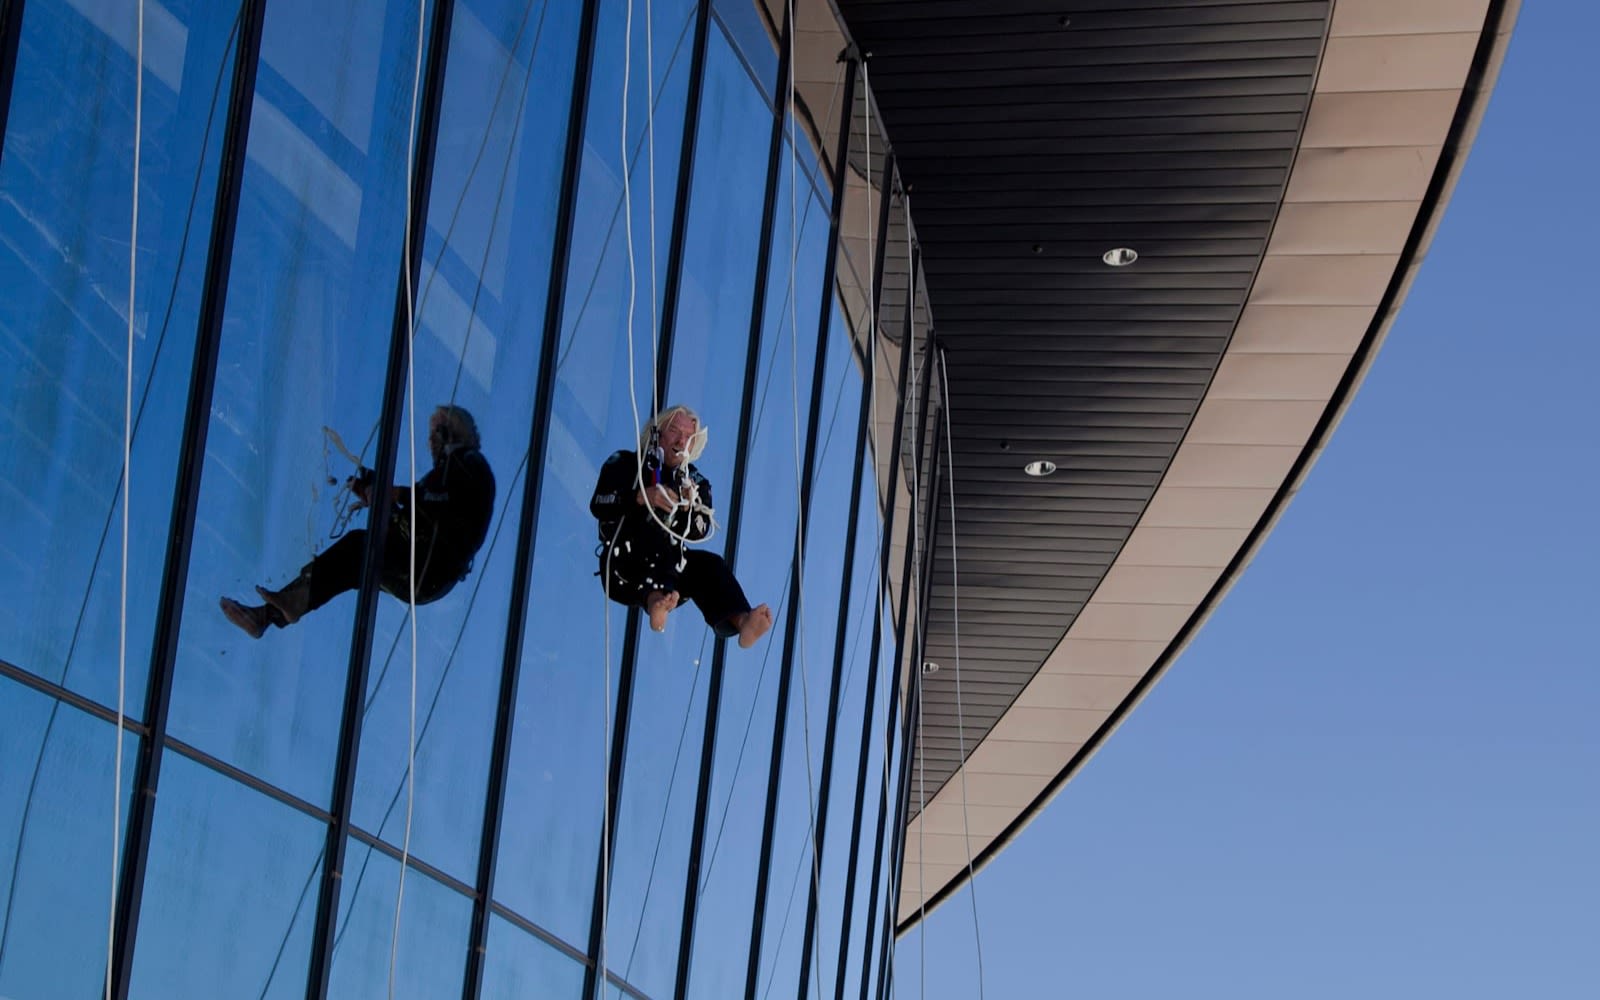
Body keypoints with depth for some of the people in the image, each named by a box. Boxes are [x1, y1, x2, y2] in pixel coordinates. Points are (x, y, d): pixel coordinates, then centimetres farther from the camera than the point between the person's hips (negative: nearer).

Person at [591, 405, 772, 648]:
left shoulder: (693, 481, 17)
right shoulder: (625, 464, 7)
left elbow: (699, 533, 4)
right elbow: (598, 506, -10)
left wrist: (690, 508, -17)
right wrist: (641, 497, -24)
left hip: (668, 569, 4)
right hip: (623, 572, -4)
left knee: (709, 564, -23)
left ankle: (740, 620, -51)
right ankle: (655, 599, -60)